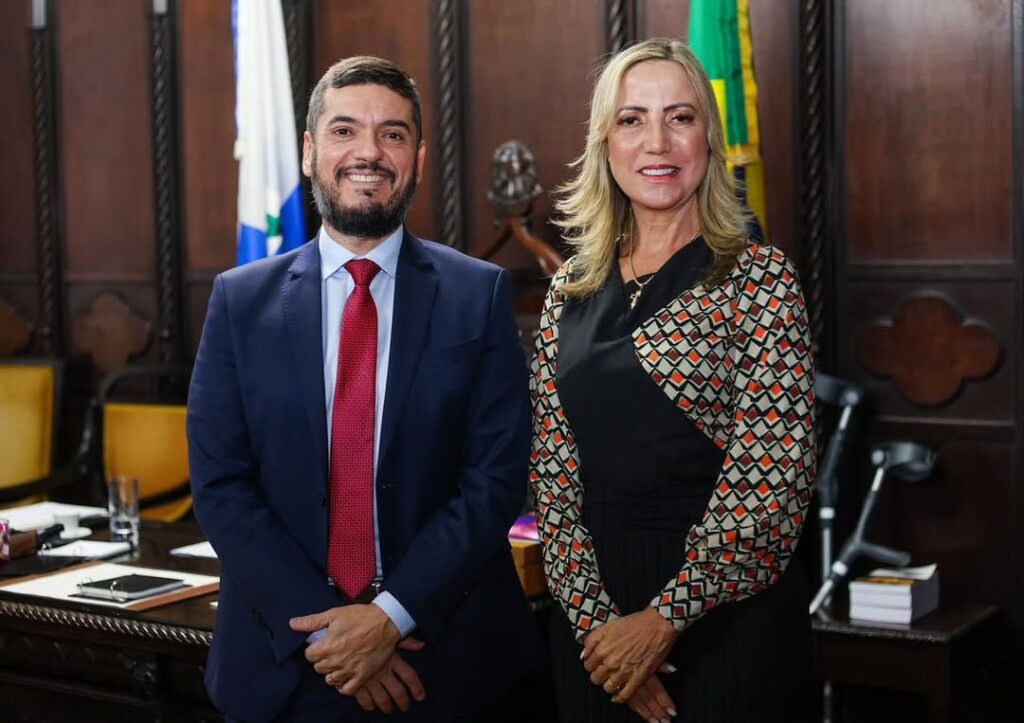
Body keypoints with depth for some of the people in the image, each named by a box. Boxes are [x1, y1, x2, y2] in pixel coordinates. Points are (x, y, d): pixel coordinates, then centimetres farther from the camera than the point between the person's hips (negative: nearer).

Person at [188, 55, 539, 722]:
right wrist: (324, 627, -13)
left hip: (444, 658, 0)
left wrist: (392, 616, -16)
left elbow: (497, 477, -7)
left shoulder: (479, 295, -2)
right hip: (282, 662, 1)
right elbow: (220, 486, -4)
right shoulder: (241, 300, 1)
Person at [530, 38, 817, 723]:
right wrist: (594, 618, -8)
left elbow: (774, 480, -12)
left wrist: (663, 620, -13)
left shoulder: (759, 279, -6)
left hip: (725, 611, -4)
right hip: (591, 614, 4)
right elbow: (553, 475, 4)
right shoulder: (571, 292, 7)